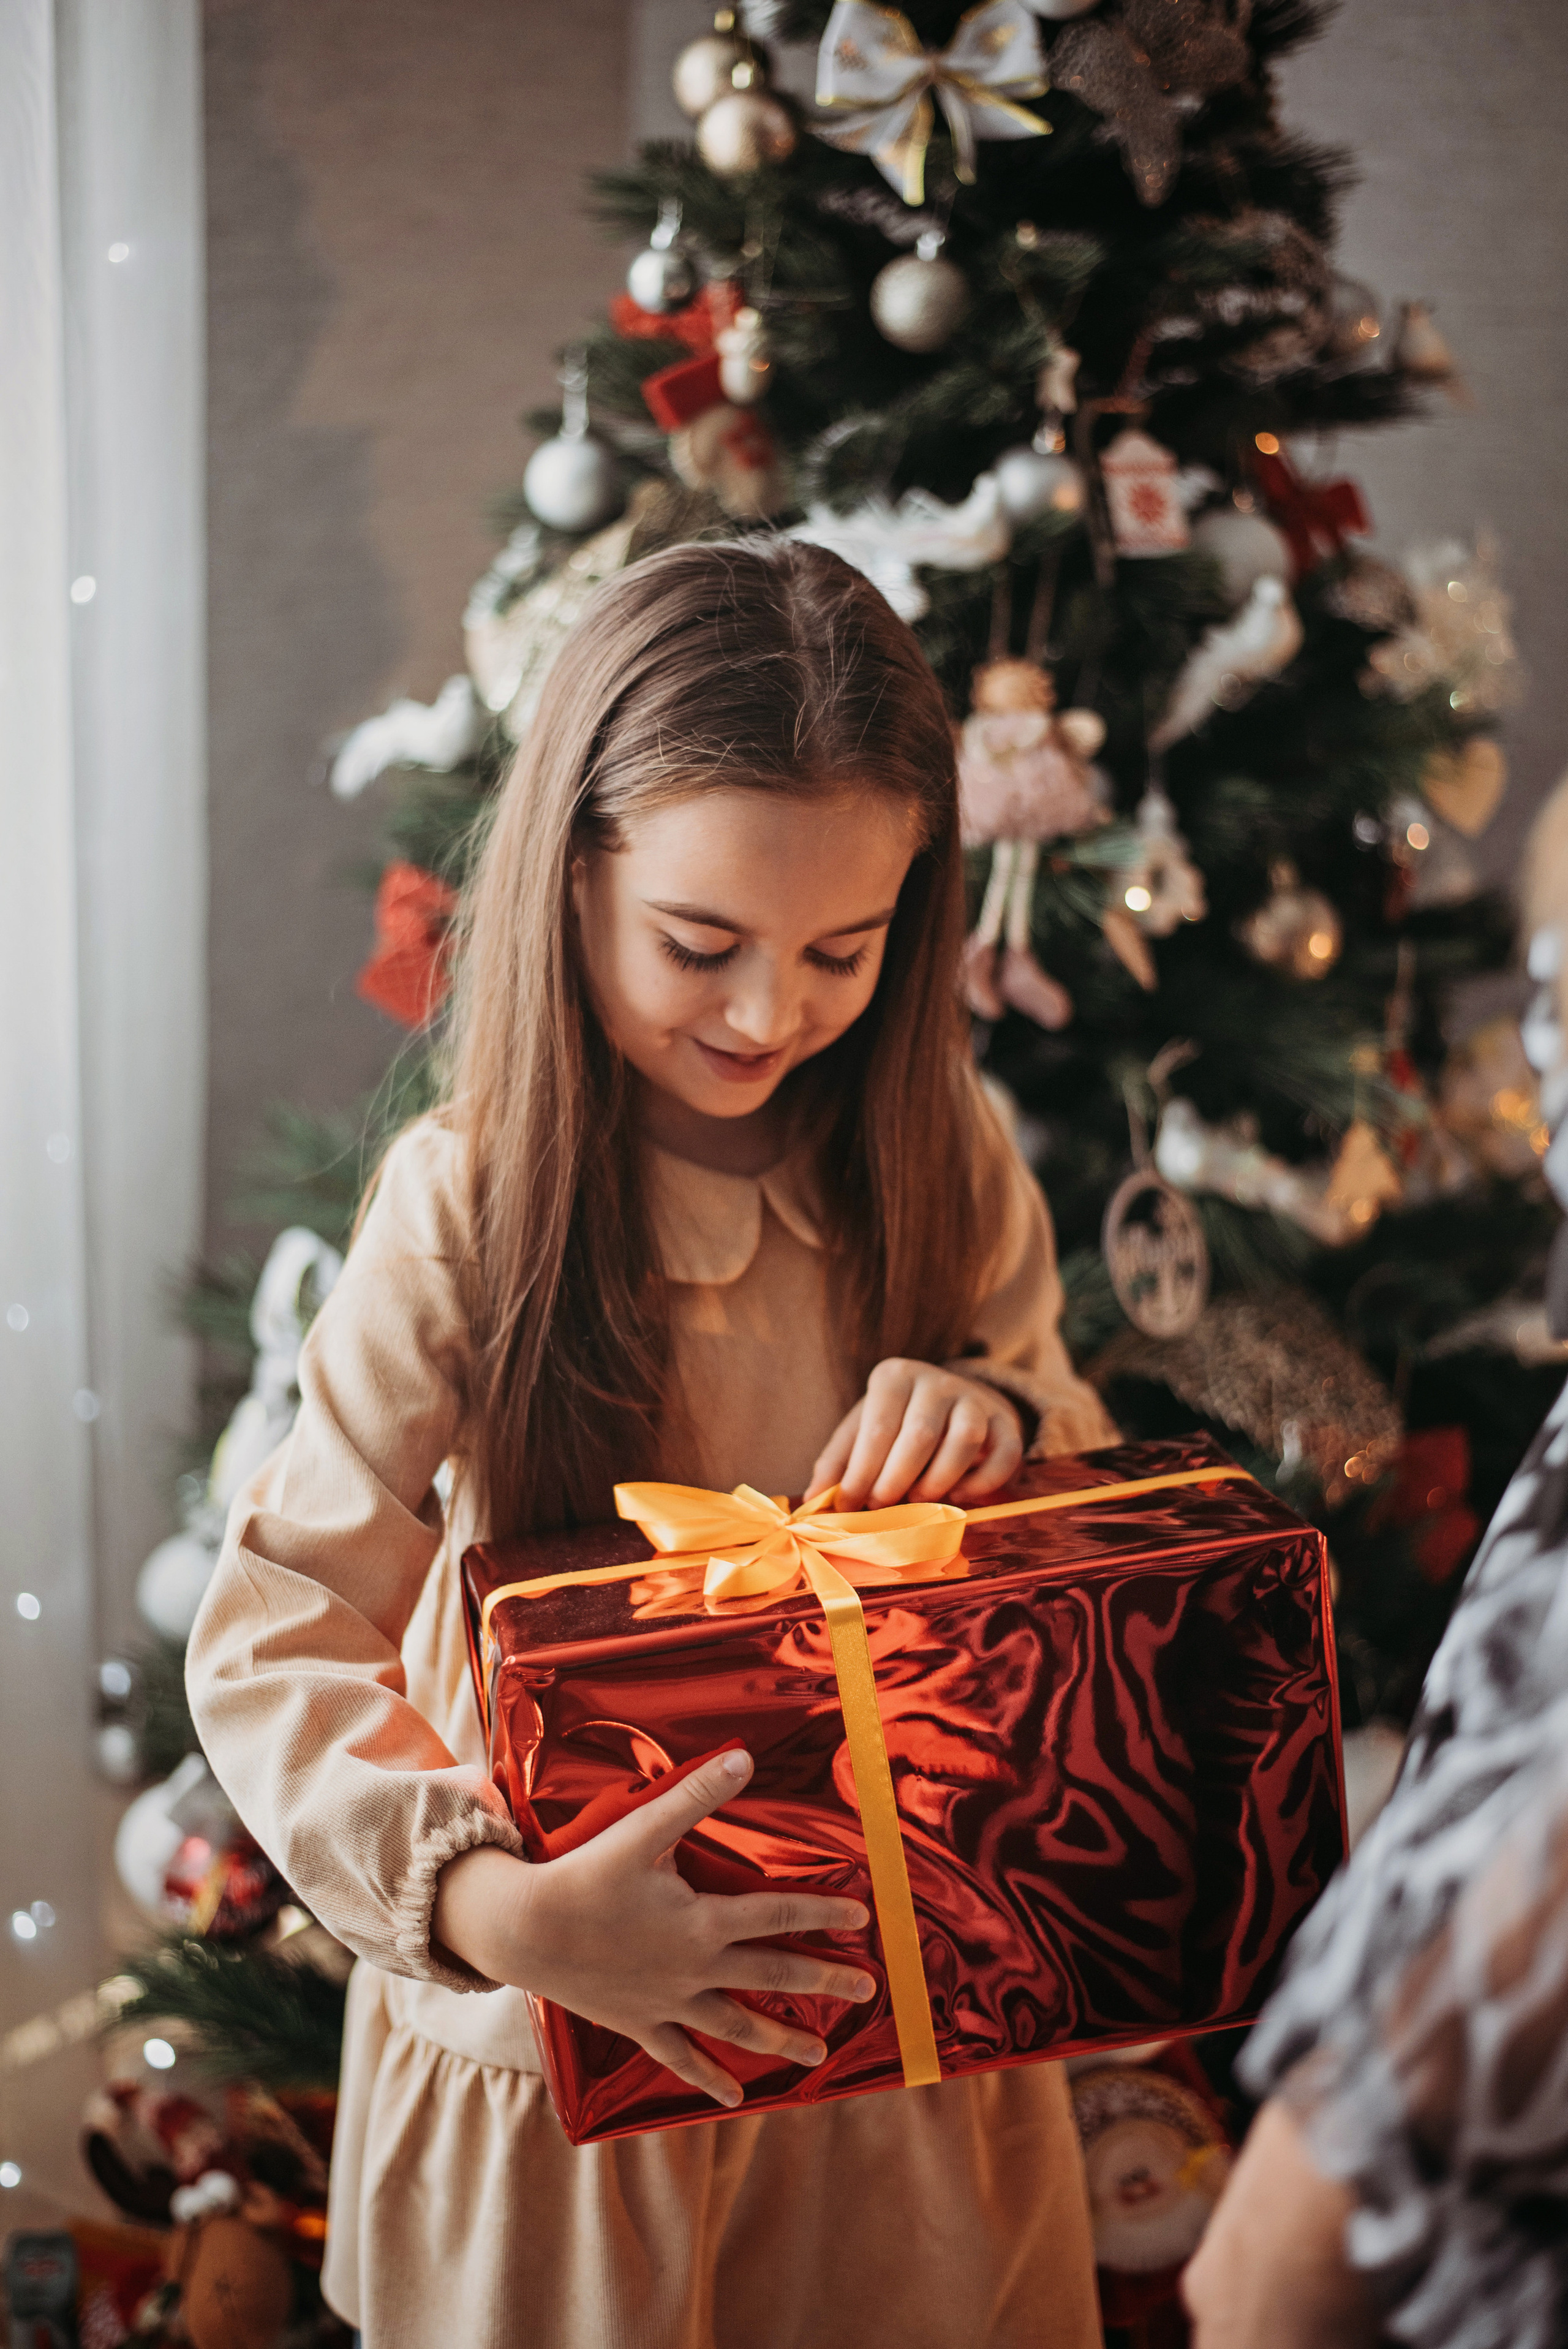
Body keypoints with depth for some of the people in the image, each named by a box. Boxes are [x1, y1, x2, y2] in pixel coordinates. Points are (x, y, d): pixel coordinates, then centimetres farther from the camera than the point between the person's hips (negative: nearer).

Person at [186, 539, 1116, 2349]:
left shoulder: (944, 1168, -5)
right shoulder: (464, 1211, -18)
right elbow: (270, 1648, -18)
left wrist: (994, 1409, -18)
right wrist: (496, 1908, -34)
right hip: (569, 2044, -3)